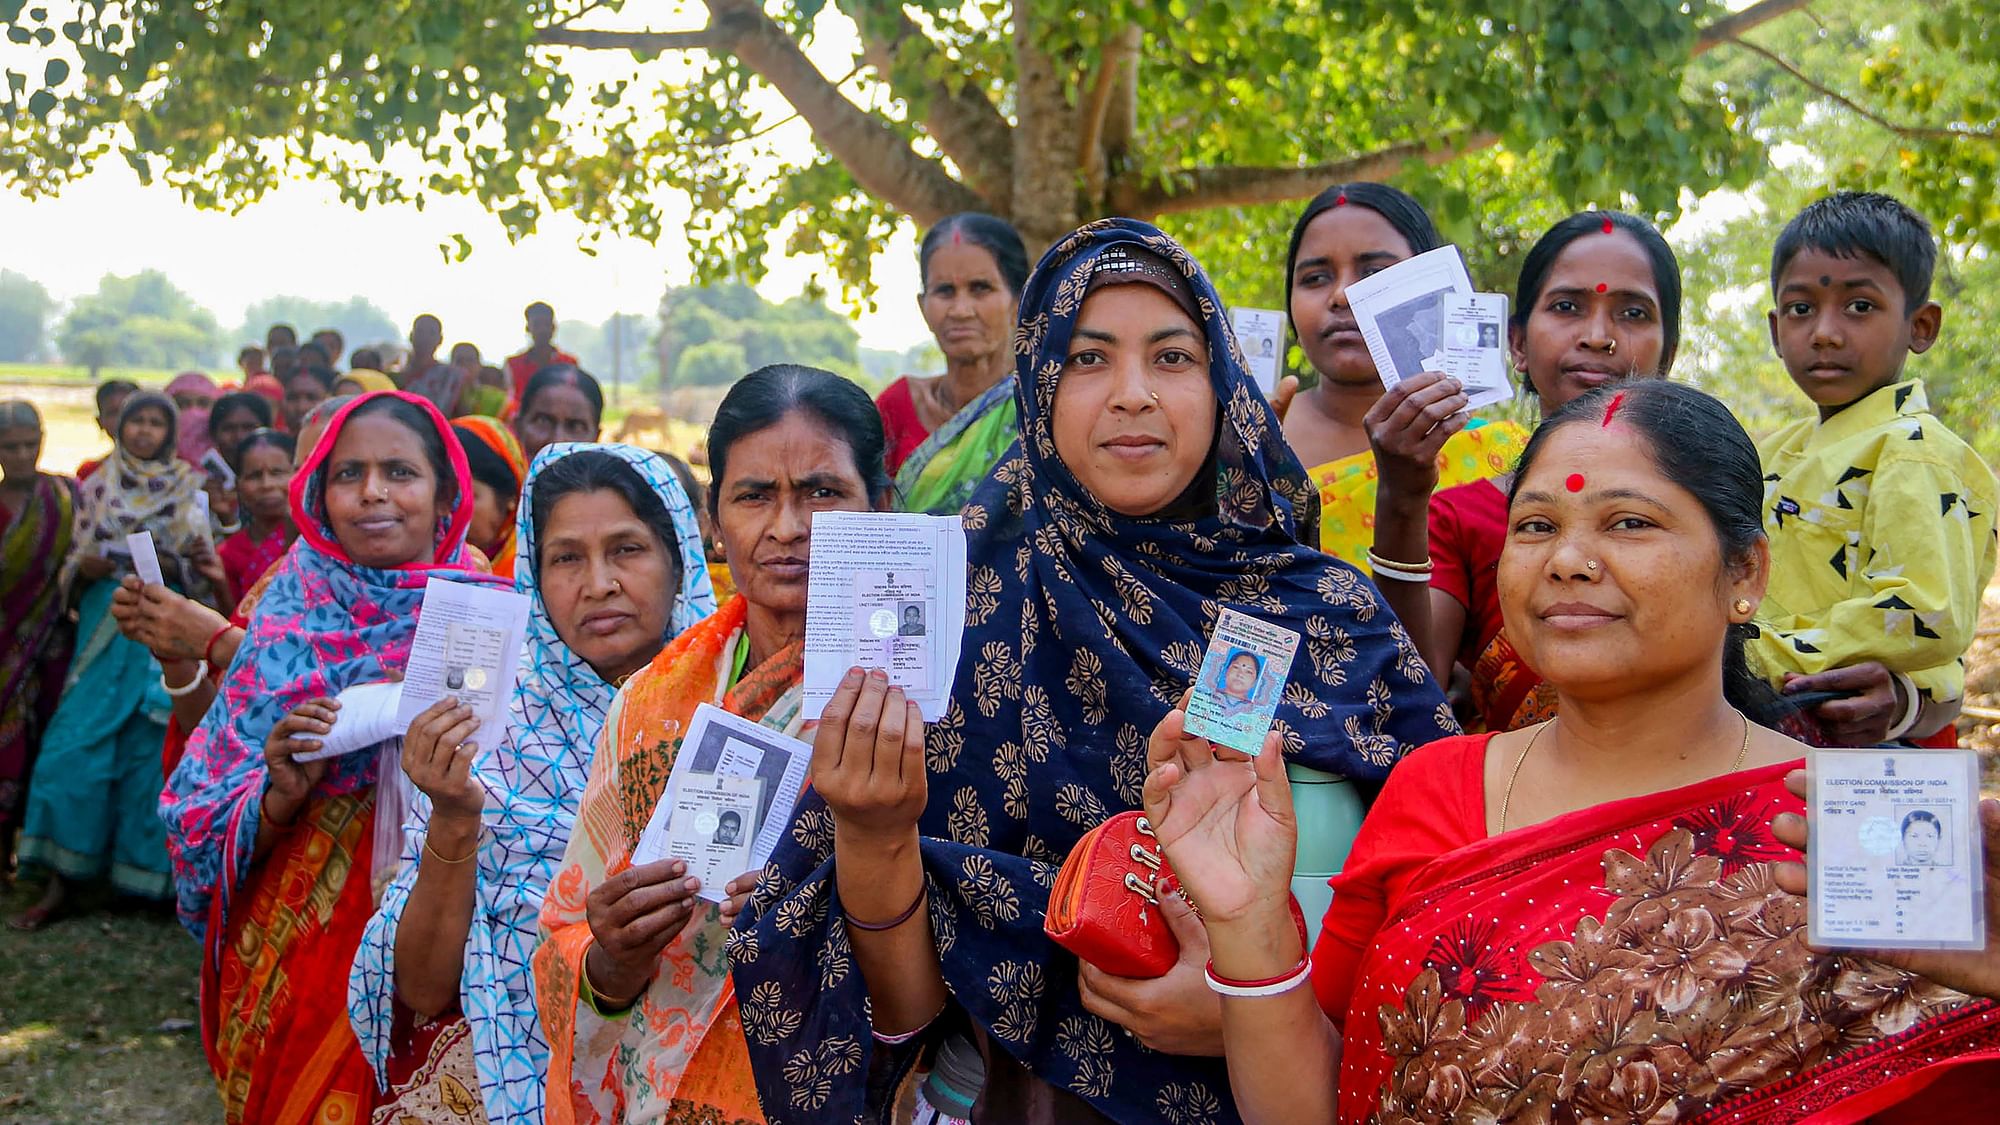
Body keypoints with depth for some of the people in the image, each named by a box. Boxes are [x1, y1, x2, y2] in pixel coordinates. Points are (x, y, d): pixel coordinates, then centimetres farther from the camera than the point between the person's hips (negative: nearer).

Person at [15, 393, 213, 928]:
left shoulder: (190, 490, 7)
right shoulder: (97, 488, 12)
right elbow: (73, 564, 13)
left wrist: (170, 566, -15)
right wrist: (84, 568, -9)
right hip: (105, 626, 2)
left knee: (149, 749, -4)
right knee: (74, 745, -7)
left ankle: (147, 875, 9)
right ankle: (60, 882, -2)